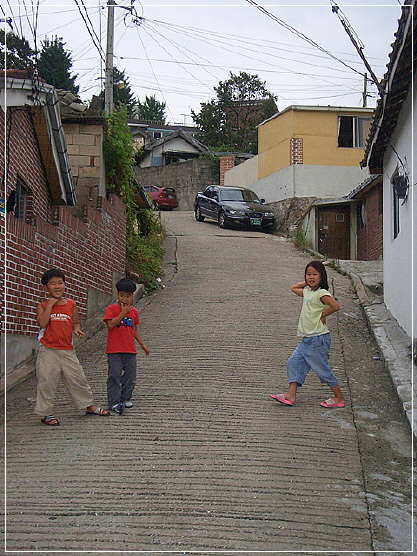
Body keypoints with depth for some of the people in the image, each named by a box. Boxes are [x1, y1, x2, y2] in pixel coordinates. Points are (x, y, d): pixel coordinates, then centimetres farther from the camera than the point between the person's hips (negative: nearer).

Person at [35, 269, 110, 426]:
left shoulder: (71, 304, 8)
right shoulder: (43, 306, -1)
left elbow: (76, 322, 16)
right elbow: (42, 323, -17)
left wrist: (77, 329, -5)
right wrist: (50, 305, -16)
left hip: (67, 350, 3)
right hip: (48, 351, -3)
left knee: (78, 379, 9)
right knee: (47, 382, 0)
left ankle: (89, 406, 24)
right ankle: (46, 413, 13)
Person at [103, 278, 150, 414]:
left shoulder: (134, 311, 11)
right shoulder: (111, 309, -3)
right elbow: (110, 324, -18)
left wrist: (143, 345, 18)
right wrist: (123, 313, -17)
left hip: (130, 350, 5)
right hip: (114, 351, -5)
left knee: (130, 376, 10)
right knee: (114, 377, -4)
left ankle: (125, 398, 24)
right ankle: (113, 402, -1)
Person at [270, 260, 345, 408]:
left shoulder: (321, 293, -15)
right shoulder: (307, 292, 12)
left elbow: (335, 306, -29)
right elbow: (293, 288, 29)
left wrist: (323, 315, -16)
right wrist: (306, 282, 16)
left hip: (318, 339, -9)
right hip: (306, 339, 9)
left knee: (322, 369, 0)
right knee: (294, 363, 4)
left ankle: (339, 397, 13)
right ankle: (291, 395, 4)